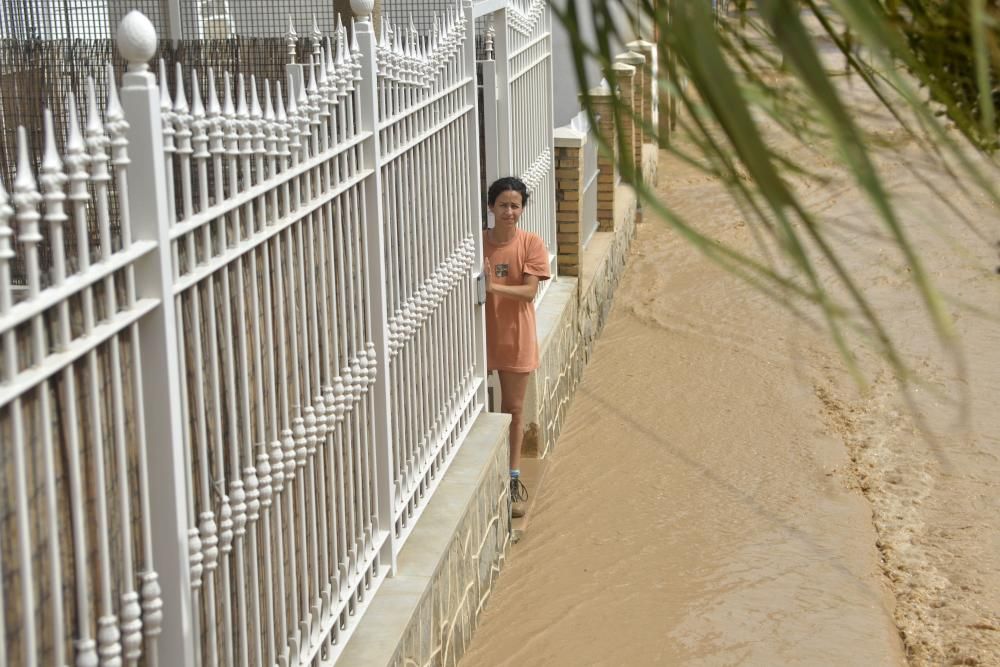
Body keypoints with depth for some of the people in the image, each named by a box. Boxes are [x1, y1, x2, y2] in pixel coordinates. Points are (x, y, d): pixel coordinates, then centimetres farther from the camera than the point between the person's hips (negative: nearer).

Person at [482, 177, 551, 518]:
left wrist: (494, 287, -29)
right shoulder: (477, 243, -5)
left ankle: (513, 479, 21)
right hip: (481, 336, 1)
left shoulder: (531, 244, -8)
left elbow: (529, 291, -17)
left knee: (514, 409, 10)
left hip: (515, 338, -1)